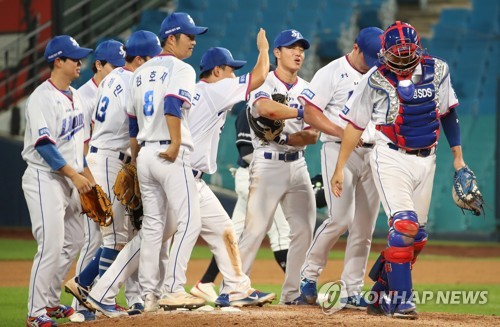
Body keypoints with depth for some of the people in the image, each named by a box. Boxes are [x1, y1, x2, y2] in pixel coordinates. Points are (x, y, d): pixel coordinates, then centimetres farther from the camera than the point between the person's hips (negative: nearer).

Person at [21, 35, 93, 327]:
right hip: (45, 179, -9)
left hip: (70, 180, 9)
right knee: (50, 245, -15)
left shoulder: (75, 96, 12)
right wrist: (74, 175, -24)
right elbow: (44, 144, -22)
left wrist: (87, 173, 15)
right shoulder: (42, 98, -15)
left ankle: (49, 302, 23)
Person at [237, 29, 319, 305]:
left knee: (304, 230, 4)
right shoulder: (264, 85, -5)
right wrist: (302, 112, -22)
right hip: (268, 165, -6)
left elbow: (312, 136, 3)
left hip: (297, 166, 6)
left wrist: (284, 138, -15)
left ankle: (293, 292, 12)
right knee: (255, 230, -12)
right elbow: (266, 108, -30)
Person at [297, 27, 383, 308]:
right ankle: (310, 273, 1)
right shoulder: (332, 73, -4)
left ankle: (353, 292, 7)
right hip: (339, 150, -6)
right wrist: (342, 132, -20)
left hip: (373, 154, 6)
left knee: (365, 227, 2)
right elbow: (310, 111, -9)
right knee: (341, 218, -17)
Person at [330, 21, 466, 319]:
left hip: (426, 160, 4)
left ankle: (383, 295, 19)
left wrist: (458, 156, 9)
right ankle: (401, 300, -16)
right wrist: (340, 168, -1)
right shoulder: (376, 80, -8)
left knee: (418, 236, 6)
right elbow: (355, 124, -1)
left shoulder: (436, 70, 0)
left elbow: (448, 113, 11)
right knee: (404, 227, -19)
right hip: (391, 158, -4)